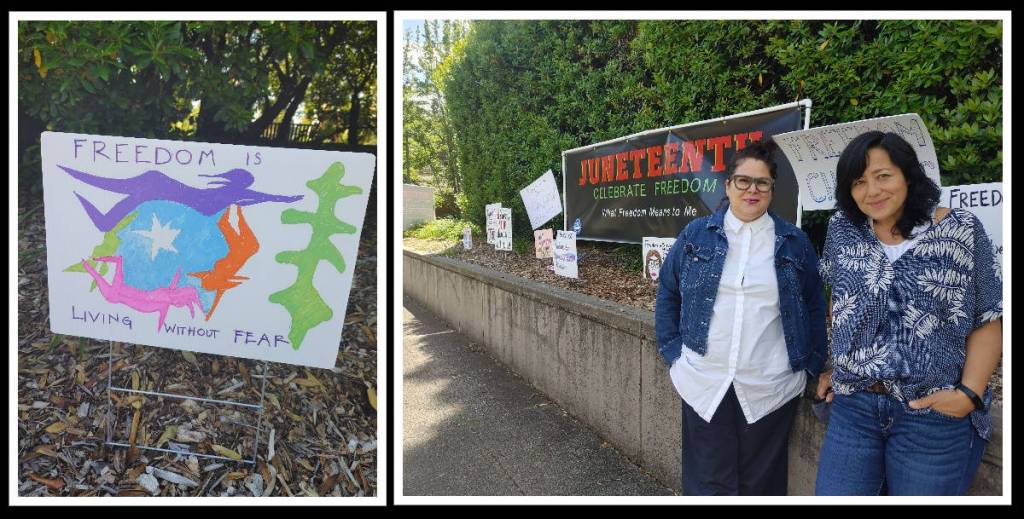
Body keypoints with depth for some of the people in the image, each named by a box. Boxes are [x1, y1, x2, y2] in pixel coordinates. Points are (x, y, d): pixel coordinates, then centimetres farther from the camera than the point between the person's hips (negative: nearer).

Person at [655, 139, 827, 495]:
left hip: (770, 388, 0)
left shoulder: (795, 243, 3)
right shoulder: (696, 235, 3)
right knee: (709, 482, 9)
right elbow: (667, 294, 8)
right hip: (704, 383, 0)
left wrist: (811, 365, 2)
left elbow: (814, 309, 7)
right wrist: (673, 353, 3)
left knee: (760, 483, 14)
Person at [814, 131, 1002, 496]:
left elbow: (988, 321, -2)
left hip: (935, 415, -3)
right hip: (852, 406, 3)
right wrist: (838, 368, 11)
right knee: (833, 494, 6)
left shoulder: (961, 232, -5)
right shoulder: (843, 229, 4)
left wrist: (969, 393, -13)